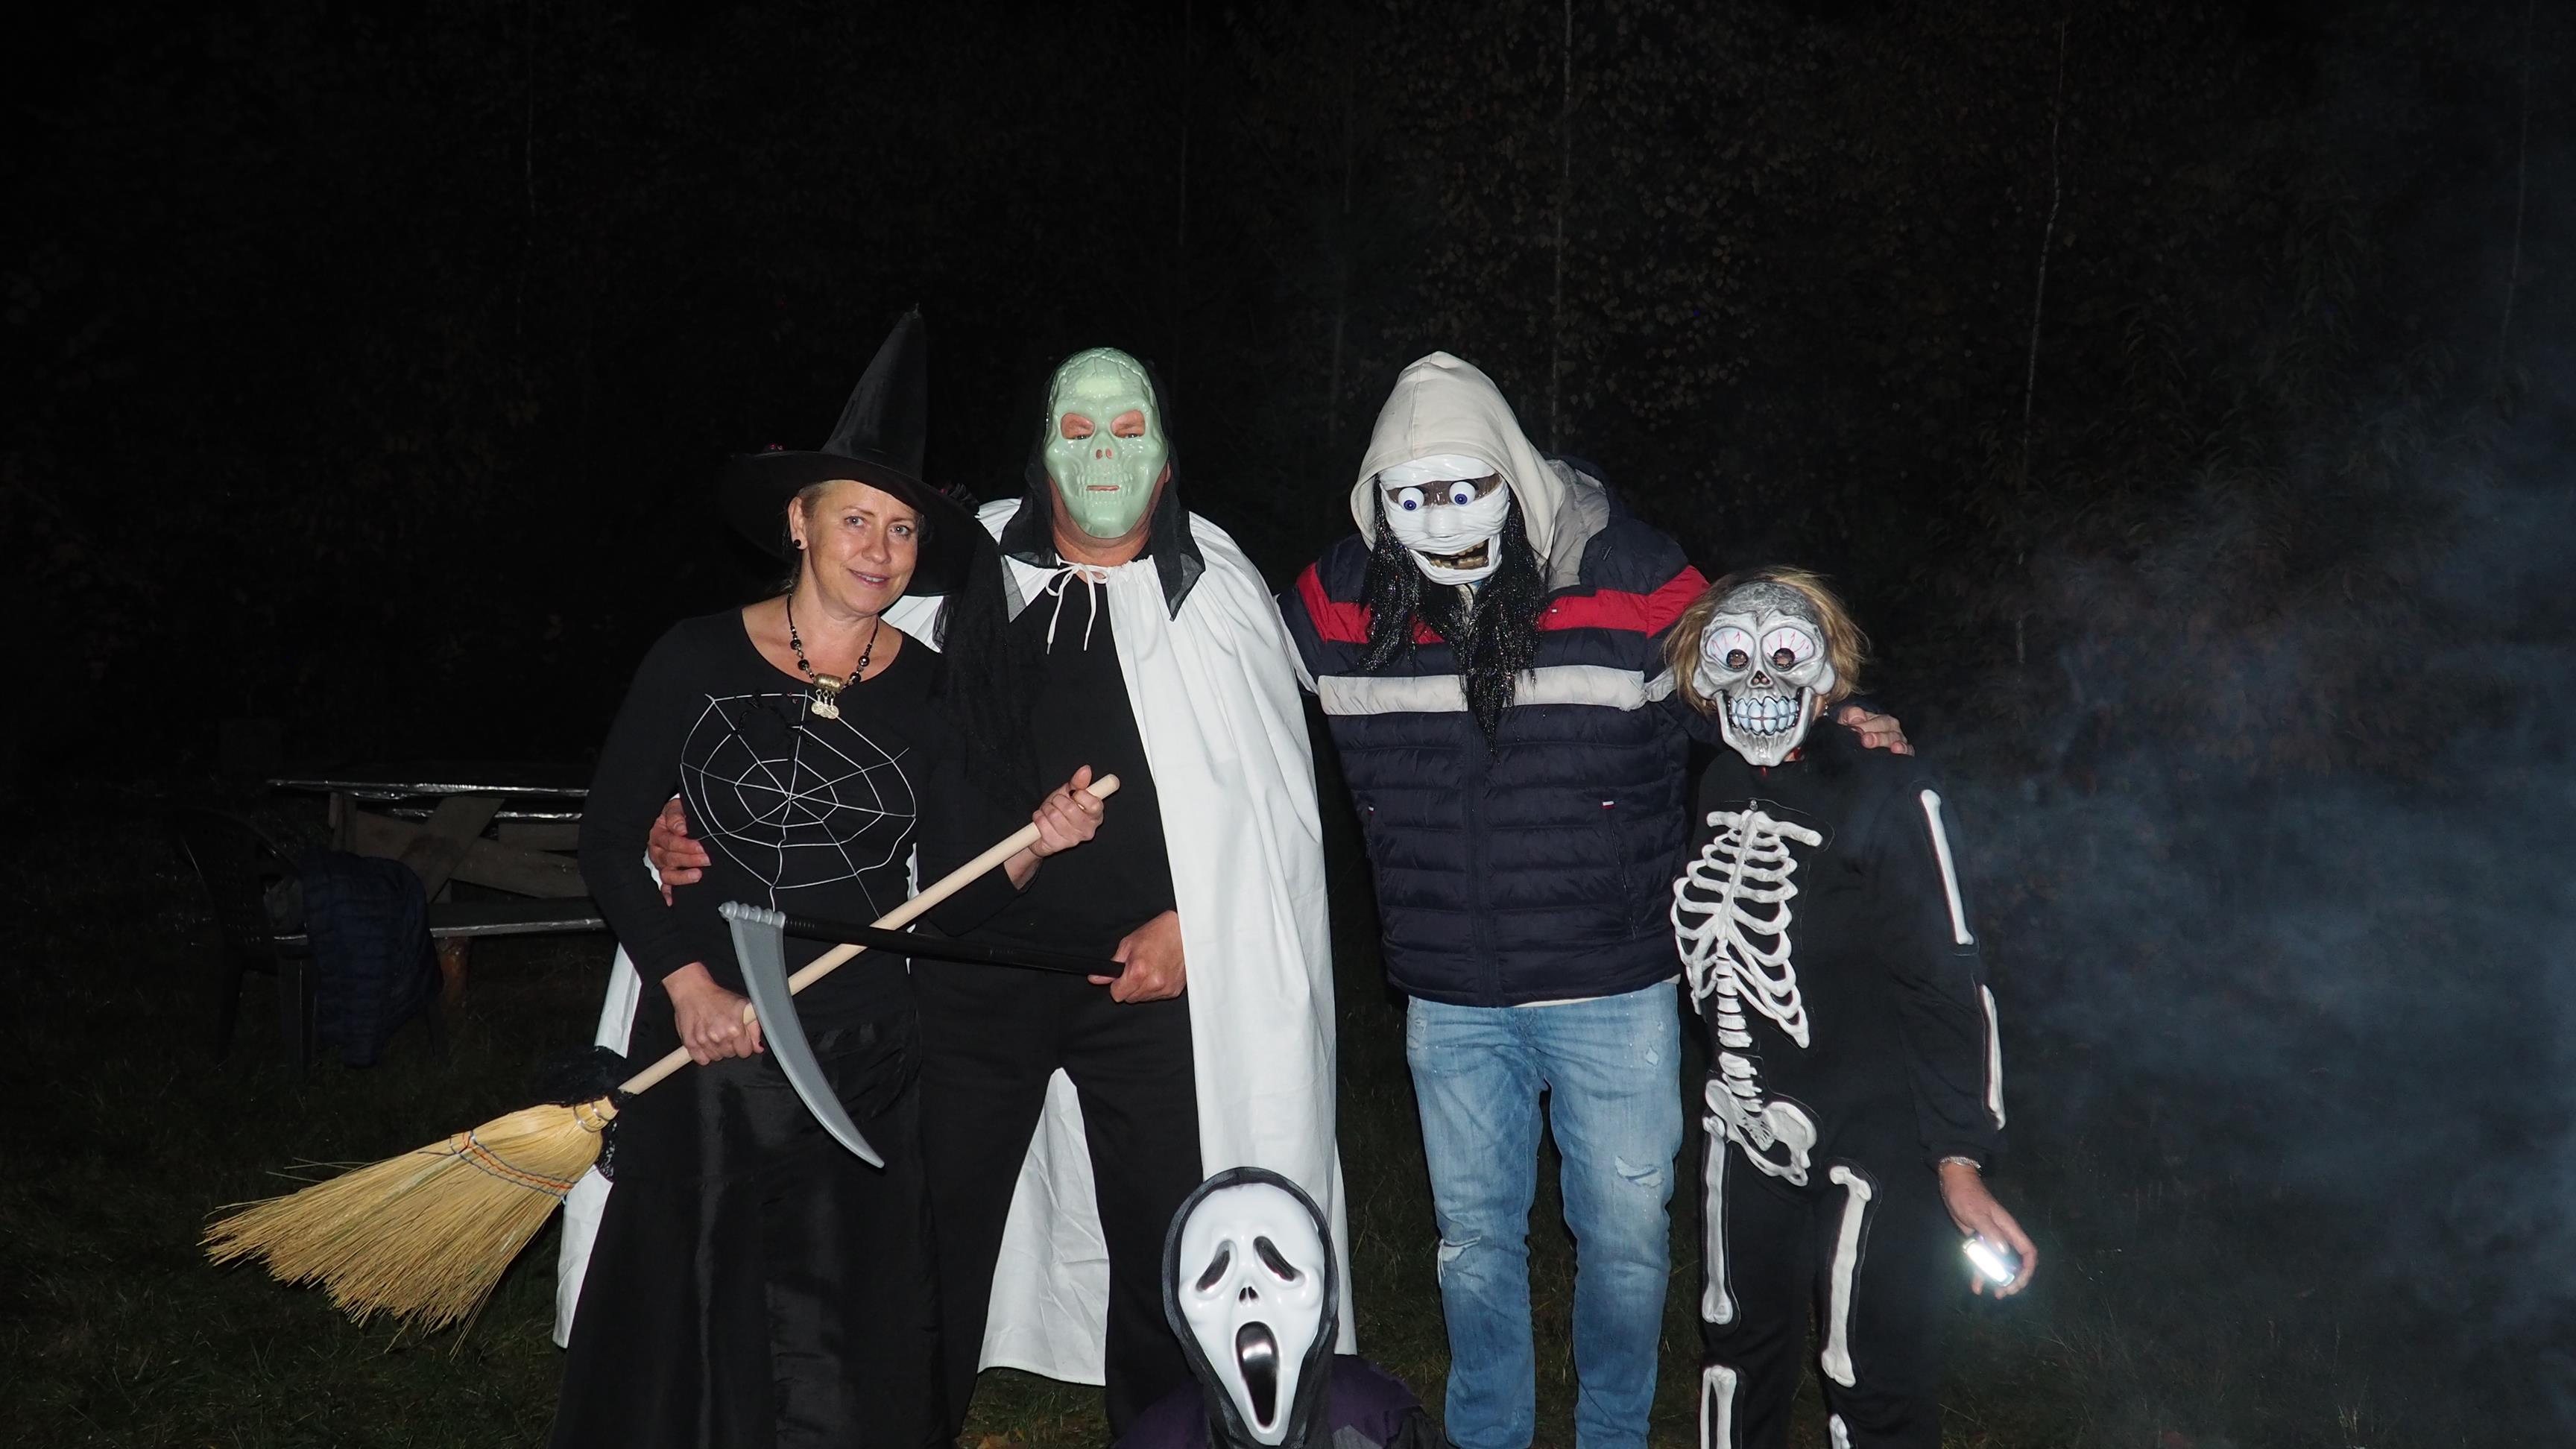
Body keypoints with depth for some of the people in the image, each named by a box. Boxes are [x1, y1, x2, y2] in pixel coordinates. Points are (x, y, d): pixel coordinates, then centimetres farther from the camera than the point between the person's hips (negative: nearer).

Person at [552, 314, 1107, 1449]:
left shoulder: (931, 694, 1)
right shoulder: (700, 660, -4)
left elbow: (954, 903, 2)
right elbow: (608, 842, 1)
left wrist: (1036, 846, -16)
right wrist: (687, 984, -9)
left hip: (863, 1056, 1)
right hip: (703, 1046, -1)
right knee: (680, 1328, 8)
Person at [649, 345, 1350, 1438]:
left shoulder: (1219, 595, 3)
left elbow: (1280, 801, 3)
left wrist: (1196, 921, -8)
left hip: (1152, 977, 0)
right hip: (973, 961, 1)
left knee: (1161, 1247, 9)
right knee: (934, 1233, 10)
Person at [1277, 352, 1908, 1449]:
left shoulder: (1632, 579, -13)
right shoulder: (1340, 600, -6)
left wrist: (1833, 731, -14)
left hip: (1613, 996, -2)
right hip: (1449, 1006, 2)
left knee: (1625, 1236, 12)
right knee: (1474, 1241, 17)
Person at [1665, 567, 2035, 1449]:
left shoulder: (1884, 796, -14)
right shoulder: (1701, 794, 4)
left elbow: (1949, 982, -15)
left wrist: (1961, 1163, -19)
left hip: (1870, 1137, -6)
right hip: (1745, 1128, 6)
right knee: (1739, 1348, 20)